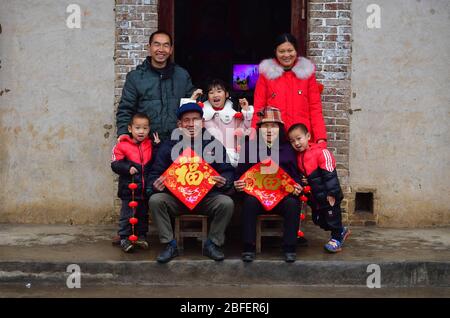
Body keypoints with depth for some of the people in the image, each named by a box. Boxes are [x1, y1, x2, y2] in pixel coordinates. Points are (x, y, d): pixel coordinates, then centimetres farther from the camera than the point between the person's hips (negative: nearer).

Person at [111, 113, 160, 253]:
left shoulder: (150, 145, 6)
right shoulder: (122, 145, -6)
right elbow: (115, 164, -9)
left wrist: (157, 146, -5)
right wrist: (128, 168, -23)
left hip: (145, 188, 4)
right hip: (129, 188, -4)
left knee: (143, 214, 16)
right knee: (127, 215, 4)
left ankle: (141, 236, 29)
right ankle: (124, 238, 14)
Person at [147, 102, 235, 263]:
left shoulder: (214, 145, 4)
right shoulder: (169, 147, 5)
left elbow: (228, 171, 3)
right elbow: (155, 173, 4)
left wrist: (224, 181, -21)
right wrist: (155, 185, -20)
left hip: (207, 198, 0)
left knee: (227, 203, -27)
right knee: (155, 200, -26)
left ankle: (212, 244, -5)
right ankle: (170, 245, -10)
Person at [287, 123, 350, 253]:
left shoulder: (321, 153, -19)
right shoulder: (299, 157, 4)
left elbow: (330, 175, -22)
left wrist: (331, 193, -23)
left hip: (329, 196, -8)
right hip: (317, 197, 9)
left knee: (332, 216, 0)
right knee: (318, 219, 17)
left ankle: (337, 238, 17)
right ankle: (342, 231, 34)